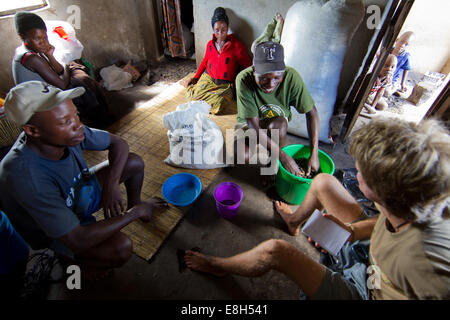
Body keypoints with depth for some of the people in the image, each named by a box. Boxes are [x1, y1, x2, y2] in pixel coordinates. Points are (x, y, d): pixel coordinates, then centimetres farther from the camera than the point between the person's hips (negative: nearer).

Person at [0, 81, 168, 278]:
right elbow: (77, 241, -37)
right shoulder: (26, 176, -40)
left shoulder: (68, 132, -23)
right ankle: (69, 256, 4)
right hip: (54, 231, -5)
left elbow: (118, 144, -7)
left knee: (134, 162, -7)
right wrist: (134, 213, -30)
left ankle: (133, 203, 23)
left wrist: (111, 184, -22)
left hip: (79, 193, 6)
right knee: (120, 248, -30)